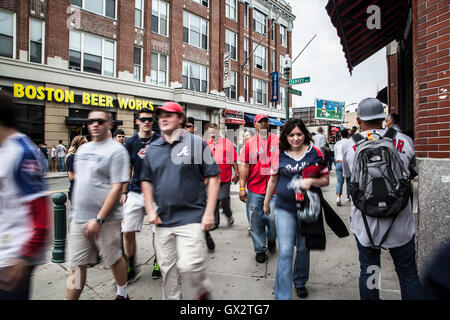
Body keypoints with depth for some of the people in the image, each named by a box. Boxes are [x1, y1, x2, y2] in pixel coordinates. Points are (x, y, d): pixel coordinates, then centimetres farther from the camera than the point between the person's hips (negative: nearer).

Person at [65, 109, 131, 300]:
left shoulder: (116, 150, -11)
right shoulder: (83, 148, 12)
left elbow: (117, 187, -17)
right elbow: (78, 180, 20)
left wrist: (98, 219, -19)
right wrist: (75, 210, 16)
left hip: (106, 219, -5)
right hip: (78, 219, 6)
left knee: (114, 259, 11)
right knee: (76, 265, 11)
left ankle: (122, 295, 34)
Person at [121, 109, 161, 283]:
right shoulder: (131, 142, 5)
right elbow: (128, 169, 11)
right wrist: (124, 192, 8)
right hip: (135, 192, 2)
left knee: (158, 231, 7)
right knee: (128, 232, 3)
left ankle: (157, 263, 31)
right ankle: (131, 269, 21)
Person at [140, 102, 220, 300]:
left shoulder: (196, 143, -4)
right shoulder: (153, 148, 9)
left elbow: (213, 177, -5)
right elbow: (146, 181, 16)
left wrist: (209, 212, -11)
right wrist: (150, 210, 5)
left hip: (191, 217, -4)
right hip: (162, 220, 5)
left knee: (189, 265, -9)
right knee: (167, 268, 14)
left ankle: (203, 290, 24)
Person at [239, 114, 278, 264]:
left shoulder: (278, 141, 5)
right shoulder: (249, 143, 4)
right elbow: (244, 166, 1)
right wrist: (242, 187, -4)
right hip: (254, 190, 1)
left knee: (272, 218, -1)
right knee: (255, 221, 6)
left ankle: (271, 239, 33)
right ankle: (260, 250, 26)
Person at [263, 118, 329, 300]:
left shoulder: (315, 153, -3)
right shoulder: (280, 155, -1)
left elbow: (326, 180, 2)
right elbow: (273, 180, 10)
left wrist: (311, 181, -19)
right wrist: (266, 202, 17)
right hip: (284, 208, -1)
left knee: (303, 248, 18)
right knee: (285, 252, -4)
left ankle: (300, 282, 43)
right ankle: (282, 295, 8)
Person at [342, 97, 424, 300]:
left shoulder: (348, 146, -6)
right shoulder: (404, 141, -4)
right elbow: (411, 169, 15)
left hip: (364, 222, 0)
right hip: (399, 223, 1)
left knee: (368, 272, 14)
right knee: (408, 275, 15)